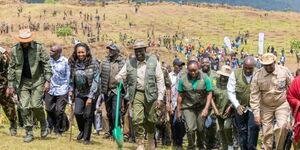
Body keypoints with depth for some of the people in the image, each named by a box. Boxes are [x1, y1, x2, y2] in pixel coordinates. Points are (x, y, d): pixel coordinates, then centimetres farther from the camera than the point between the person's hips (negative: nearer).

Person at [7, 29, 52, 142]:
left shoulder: (39, 47, -6)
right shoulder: (14, 50, 1)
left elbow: (47, 64, -3)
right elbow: (12, 68, 8)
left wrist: (47, 81, -8)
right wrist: (10, 85, 7)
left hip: (37, 81, -2)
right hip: (23, 82, 3)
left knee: (36, 105, -11)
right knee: (25, 107, -2)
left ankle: (43, 123, 18)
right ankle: (29, 133, 8)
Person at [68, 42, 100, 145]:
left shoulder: (94, 63, -16)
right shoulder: (73, 63, -2)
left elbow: (95, 81, -16)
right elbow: (72, 78, 12)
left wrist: (91, 97, -19)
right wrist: (71, 90, 8)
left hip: (91, 93, -3)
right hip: (79, 93, 3)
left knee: (88, 115, -2)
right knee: (77, 112, -10)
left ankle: (87, 138, 13)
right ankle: (82, 130, 19)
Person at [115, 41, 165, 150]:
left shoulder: (153, 61, 2)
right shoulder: (130, 63, 7)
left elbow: (160, 80, 0)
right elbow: (120, 76, 8)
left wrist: (160, 98, -7)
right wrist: (117, 80, -19)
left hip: (151, 95, 0)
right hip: (137, 95, 1)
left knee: (150, 120, 8)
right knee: (137, 119, -11)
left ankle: (151, 138, 37)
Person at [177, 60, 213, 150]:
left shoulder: (205, 78, -8)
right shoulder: (183, 79, -6)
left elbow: (209, 94, -6)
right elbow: (180, 96, 1)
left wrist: (206, 109, -15)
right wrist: (178, 111, 3)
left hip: (201, 107, 0)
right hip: (188, 107, 0)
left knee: (201, 129, 6)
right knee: (190, 129, -12)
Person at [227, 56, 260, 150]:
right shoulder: (235, 74, -8)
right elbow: (230, 92, -7)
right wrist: (237, 105, -19)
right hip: (240, 107, 2)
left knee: (253, 128, -15)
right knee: (242, 131, 9)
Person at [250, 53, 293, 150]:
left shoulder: (284, 71, -9)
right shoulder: (258, 76, -9)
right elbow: (254, 96, -7)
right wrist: (256, 113, -10)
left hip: (282, 104, -1)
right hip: (266, 107, 1)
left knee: (282, 126, -20)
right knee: (267, 132, 1)